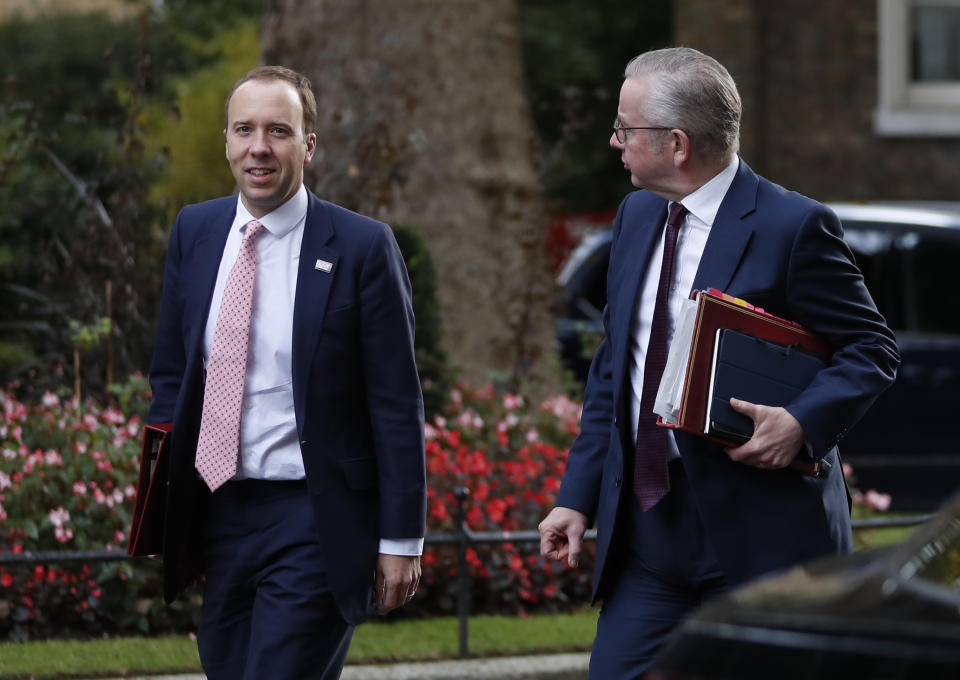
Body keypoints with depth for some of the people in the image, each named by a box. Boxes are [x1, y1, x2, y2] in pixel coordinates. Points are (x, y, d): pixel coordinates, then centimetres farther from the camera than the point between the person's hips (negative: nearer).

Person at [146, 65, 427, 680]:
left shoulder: (363, 248, -8)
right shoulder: (195, 232, 8)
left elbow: (397, 405, -6)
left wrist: (401, 539, -8)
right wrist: (161, 505, 8)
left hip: (312, 522, -6)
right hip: (219, 515, 6)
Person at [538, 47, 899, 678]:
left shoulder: (794, 226, -10)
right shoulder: (637, 216, 12)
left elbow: (873, 349, -5)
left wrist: (803, 421, -23)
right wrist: (578, 497, 10)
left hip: (760, 537, -6)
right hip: (646, 532, 6)